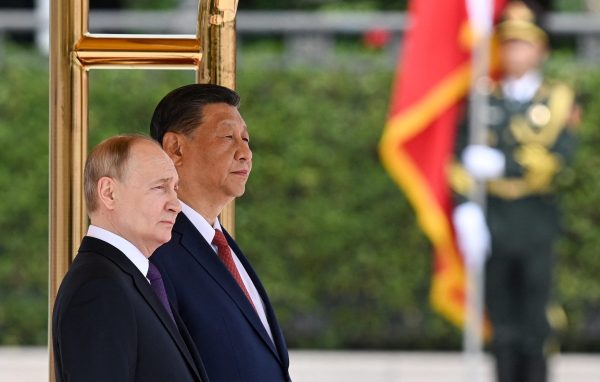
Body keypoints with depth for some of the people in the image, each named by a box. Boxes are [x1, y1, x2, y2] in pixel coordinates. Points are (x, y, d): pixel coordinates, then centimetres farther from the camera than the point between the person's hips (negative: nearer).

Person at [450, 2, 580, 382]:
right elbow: (463, 162, 0)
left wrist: (502, 164, -17)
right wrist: (467, 211, -15)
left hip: (538, 223, -1)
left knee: (535, 324, -1)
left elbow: (559, 162, -8)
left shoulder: (559, 100, 4)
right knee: (503, 325, 4)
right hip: (493, 223, 1)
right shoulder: (484, 100, 8)